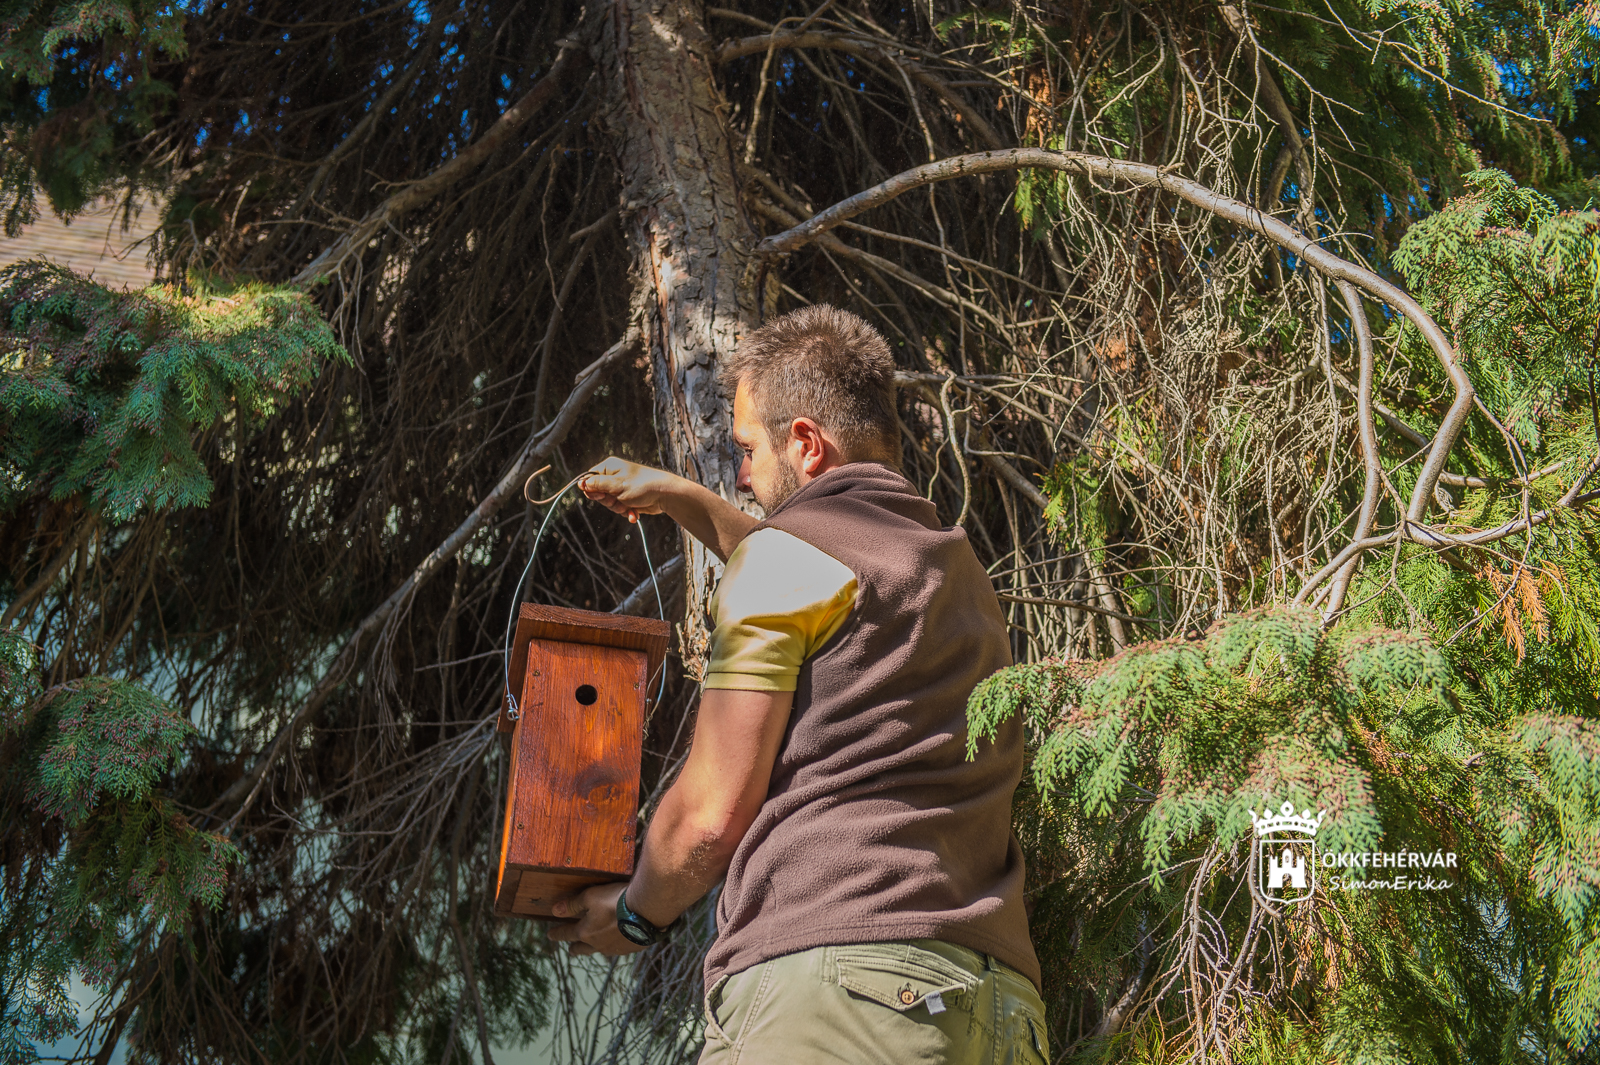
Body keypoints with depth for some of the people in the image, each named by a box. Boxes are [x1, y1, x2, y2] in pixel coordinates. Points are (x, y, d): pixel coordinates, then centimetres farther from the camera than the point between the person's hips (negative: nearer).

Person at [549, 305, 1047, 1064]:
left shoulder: (783, 551, 0)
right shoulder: (960, 569, 24)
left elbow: (711, 814, -2)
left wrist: (635, 913, 17)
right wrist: (678, 499, 55)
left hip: (829, 980, -8)